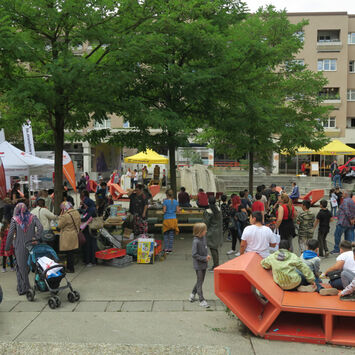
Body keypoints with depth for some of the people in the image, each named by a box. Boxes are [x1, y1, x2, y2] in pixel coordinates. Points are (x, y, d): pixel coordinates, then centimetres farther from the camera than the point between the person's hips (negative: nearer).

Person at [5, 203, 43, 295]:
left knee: (21, 268, 9)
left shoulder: (15, 219, -4)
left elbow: (10, 234, -5)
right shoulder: (32, 217, 1)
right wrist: (36, 238, -9)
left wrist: (7, 247, 2)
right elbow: (40, 228, -13)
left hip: (20, 247, -2)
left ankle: (22, 288, 12)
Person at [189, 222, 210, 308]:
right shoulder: (196, 241, -23)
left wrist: (207, 255, 0)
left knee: (201, 280, 19)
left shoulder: (203, 238, 1)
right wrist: (204, 258, -18)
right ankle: (202, 300, 12)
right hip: (198, 265, -8)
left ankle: (193, 294, 37)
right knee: (200, 281, 3)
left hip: (204, 264, 8)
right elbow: (194, 254, -22)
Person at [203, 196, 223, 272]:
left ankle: (216, 266, 4)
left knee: (213, 249, 0)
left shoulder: (208, 212, -18)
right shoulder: (219, 210, 2)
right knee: (215, 249, 16)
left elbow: (206, 223, -15)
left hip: (211, 232, -7)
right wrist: (221, 230, 20)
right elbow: (221, 221, 10)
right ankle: (216, 265, 24)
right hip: (218, 231, 7)